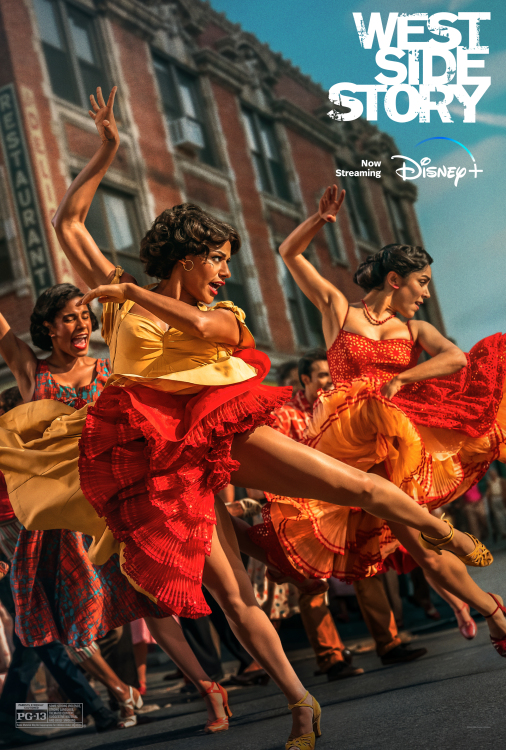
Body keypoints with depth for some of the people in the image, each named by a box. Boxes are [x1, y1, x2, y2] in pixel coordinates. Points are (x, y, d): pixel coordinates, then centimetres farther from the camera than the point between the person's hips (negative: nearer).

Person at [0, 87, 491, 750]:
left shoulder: (224, 315, 14)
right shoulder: (121, 298, 13)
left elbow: (198, 326, -13)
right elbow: (68, 222, 12)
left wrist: (131, 290, -10)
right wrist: (106, 151, 9)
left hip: (222, 430, 2)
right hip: (156, 454, -2)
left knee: (351, 484, -11)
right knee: (230, 593, -9)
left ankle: (449, 536, 10)